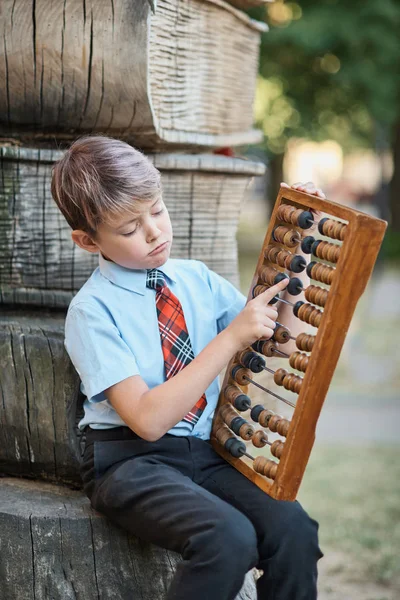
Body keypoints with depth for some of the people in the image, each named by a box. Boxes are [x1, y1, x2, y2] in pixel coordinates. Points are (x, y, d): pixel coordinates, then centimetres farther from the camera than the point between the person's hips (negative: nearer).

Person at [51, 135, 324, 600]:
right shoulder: (91, 310, -9)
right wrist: (231, 338, -21)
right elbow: (147, 419, -19)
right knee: (229, 538, -30)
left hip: (207, 451, 5)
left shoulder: (198, 279, 8)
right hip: (132, 461, -5)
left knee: (293, 529, -22)